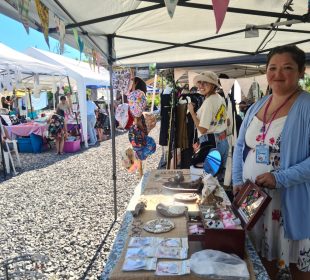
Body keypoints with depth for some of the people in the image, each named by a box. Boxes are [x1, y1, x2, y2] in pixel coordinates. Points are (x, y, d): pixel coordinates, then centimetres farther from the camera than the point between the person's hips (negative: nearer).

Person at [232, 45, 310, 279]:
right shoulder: (257, 106, 7)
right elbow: (241, 146, 11)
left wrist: (280, 178, -26)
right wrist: (237, 182, 1)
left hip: (291, 202, -5)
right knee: (263, 255, 21)